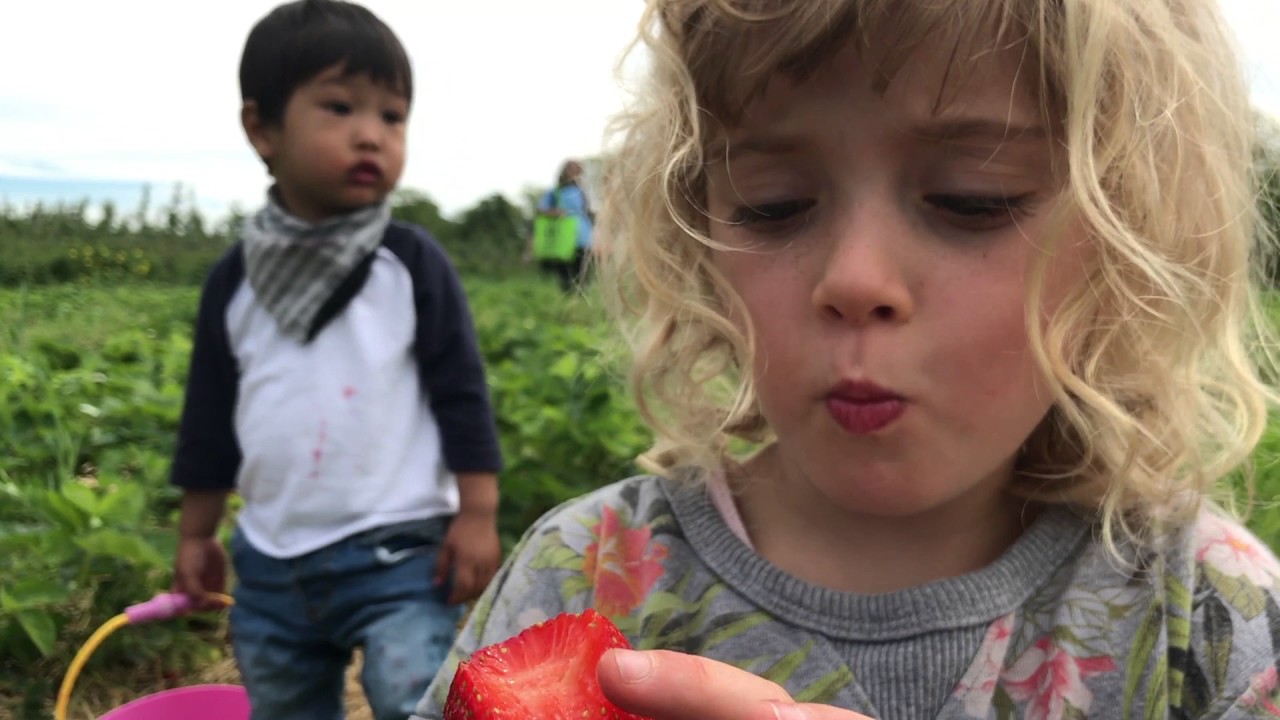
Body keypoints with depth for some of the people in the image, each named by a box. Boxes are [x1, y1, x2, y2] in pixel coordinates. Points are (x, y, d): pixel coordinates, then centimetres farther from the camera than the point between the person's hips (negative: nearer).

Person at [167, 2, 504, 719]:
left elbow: (462, 393, -6)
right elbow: (210, 415, 10)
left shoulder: (413, 262, -7)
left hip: (398, 554, -4)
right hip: (271, 565, 5)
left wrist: (478, 515, -9)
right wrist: (196, 533, 14)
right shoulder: (237, 278, 2)